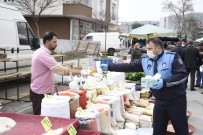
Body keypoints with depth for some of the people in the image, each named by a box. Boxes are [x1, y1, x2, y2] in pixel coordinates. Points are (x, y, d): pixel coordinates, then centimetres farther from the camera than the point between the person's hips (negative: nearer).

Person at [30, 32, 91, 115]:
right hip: (40, 93, -10)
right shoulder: (44, 55, -25)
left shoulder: (40, 52, 9)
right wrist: (81, 72, -30)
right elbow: (61, 70, -31)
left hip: (40, 91, 10)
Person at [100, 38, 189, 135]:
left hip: (176, 101, -4)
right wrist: (109, 67, -1)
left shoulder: (172, 57, -12)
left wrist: (164, 82, -27)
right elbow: (129, 67, 3)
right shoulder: (145, 60, 2)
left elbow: (182, 75, -17)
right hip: (159, 101, 5)